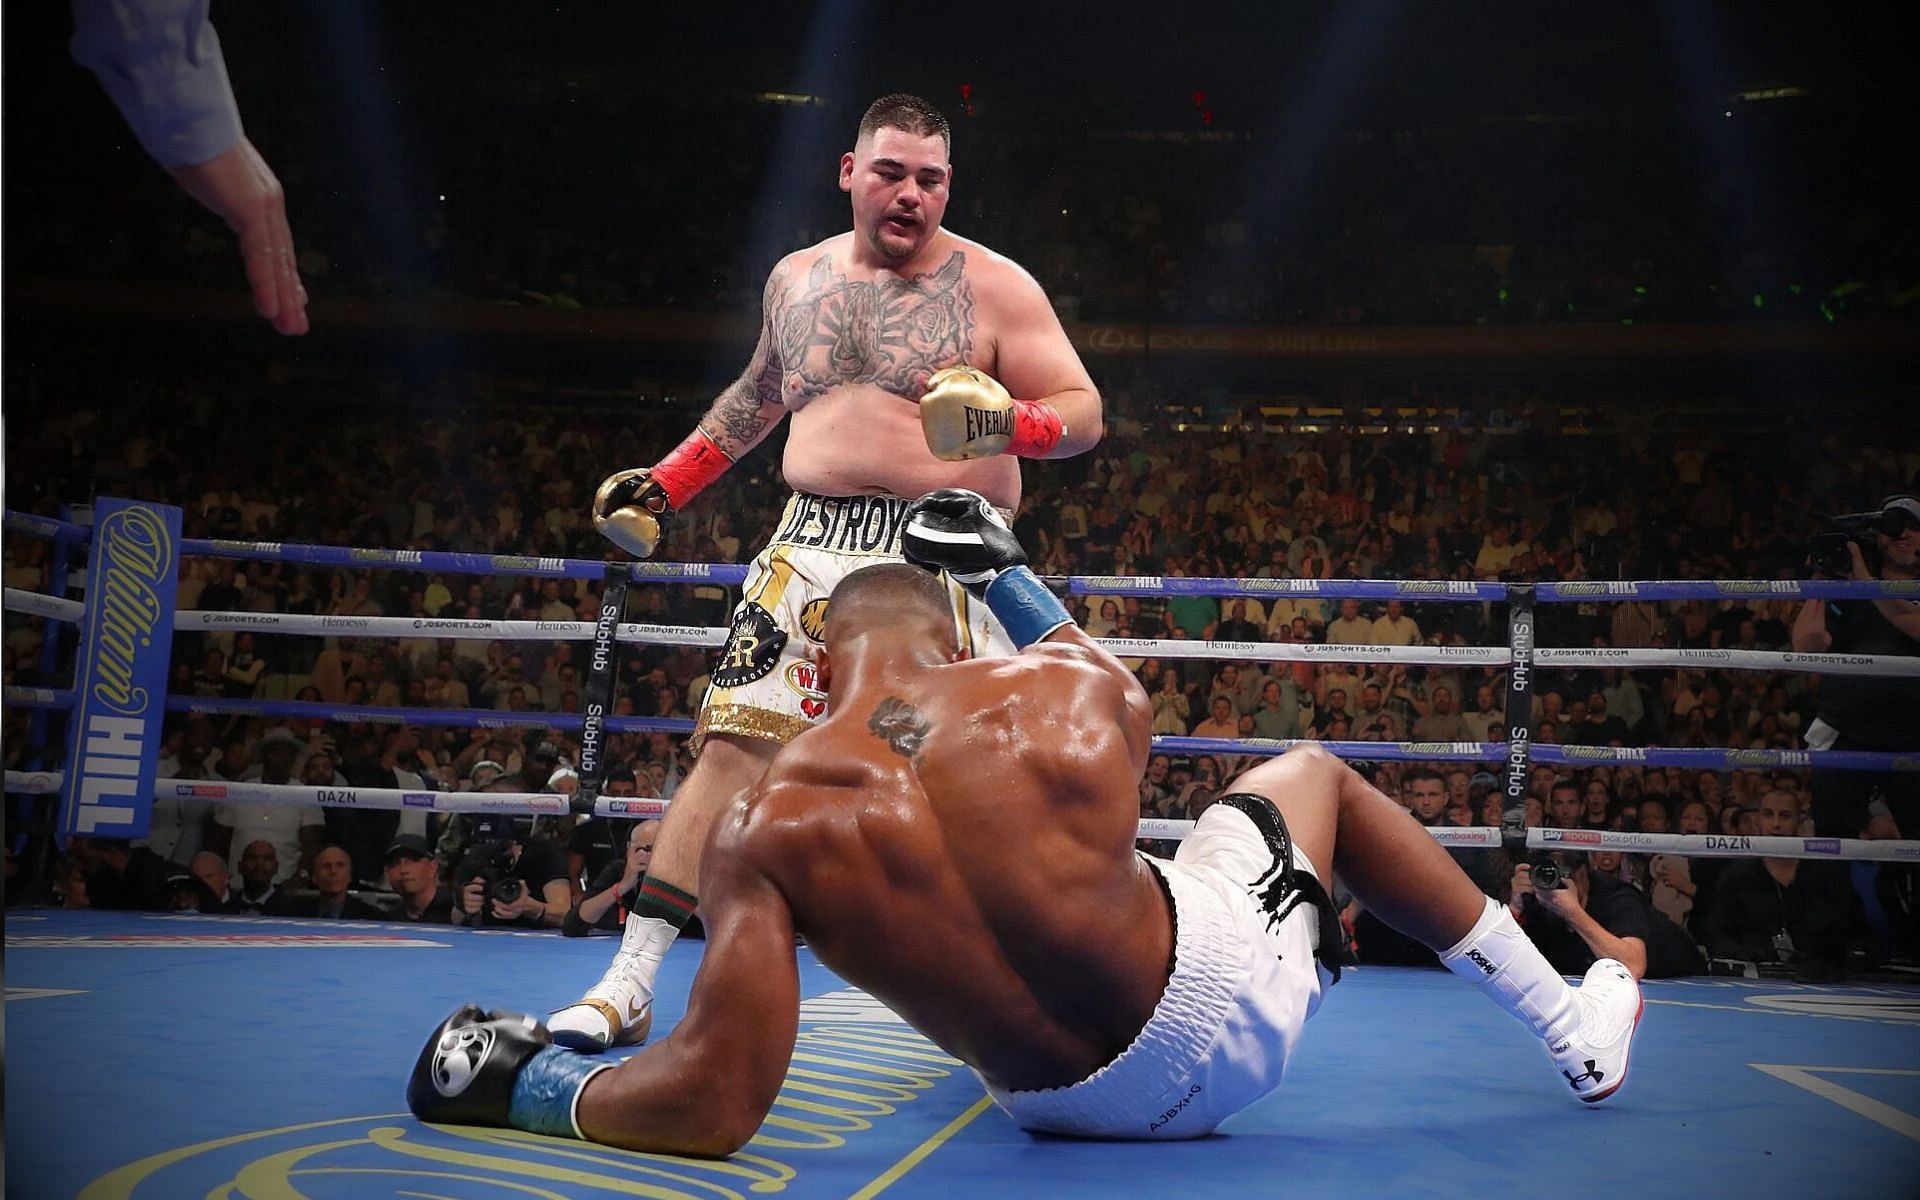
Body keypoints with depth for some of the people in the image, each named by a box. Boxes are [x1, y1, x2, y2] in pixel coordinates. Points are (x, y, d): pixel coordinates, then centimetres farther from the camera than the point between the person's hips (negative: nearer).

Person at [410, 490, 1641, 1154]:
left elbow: (715, 1105, -23)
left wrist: (515, 1078, -8)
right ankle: (1575, 1028, 38)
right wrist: (1006, 568, 22)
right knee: (1312, 770, 27)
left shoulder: (765, 826, -19)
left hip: (1064, 1101, 1)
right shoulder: (1070, 682, -17)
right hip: (1223, 1006, -1)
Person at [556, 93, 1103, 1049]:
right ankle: (630, 977, 3)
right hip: (812, 548, 3)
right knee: (733, 746, -3)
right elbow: (757, 396, 31)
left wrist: (1007, 422, -22)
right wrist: (667, 483, 27)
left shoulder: (994, 287, 1)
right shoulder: (796, 279, 14)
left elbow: (1082, 413, -2)